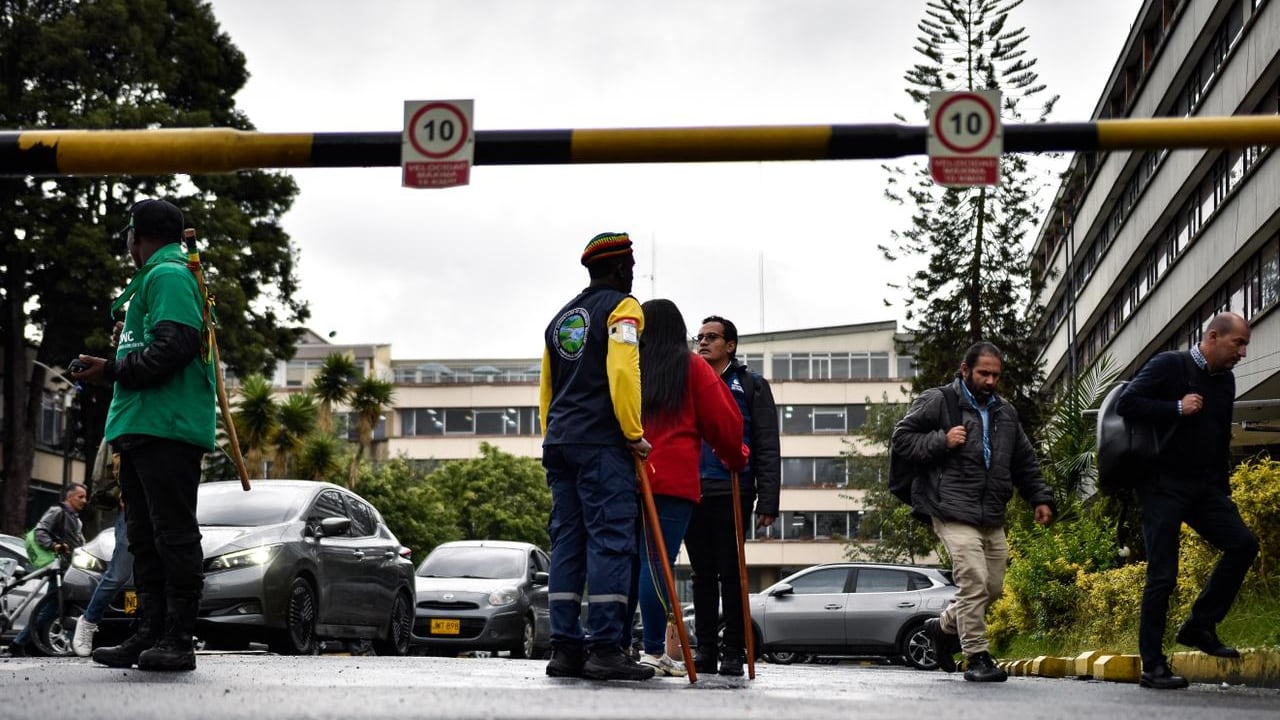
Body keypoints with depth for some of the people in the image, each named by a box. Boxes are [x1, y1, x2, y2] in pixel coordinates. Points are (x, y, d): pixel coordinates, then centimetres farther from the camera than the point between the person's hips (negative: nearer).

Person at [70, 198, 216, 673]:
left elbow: (174, 348, -18)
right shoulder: (153, 280, 26)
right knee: (145, 539, 9)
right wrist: (114, 371, 16)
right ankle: (150, 634, 11)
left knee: (173, 535, -10)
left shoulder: (168, 276, -5)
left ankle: (178, 640, -12)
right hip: (143, 428, 11)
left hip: (168, 429, -11)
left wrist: (113, 370, -12)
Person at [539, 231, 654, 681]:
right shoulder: (623, 307, -2)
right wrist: (634, 433, -14)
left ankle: (565, 649, 4)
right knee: (610, 542, -9)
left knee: (567, 543, 7)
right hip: (602, 444, -8)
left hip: (560, 443, 8)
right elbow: (622, 372, -17)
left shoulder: (561, 318, 23)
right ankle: (605, 649, -14)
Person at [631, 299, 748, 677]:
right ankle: (654, 650, -12)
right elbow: (722, 420, 6)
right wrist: (736, 459, 21)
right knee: (659, 563, -8)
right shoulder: (691, 367, 6)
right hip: (673, 479, -3)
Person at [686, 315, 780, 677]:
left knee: (731, 573, -3)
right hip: (692, 493, 4)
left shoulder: (751, 385, 6)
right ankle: (705, 651, 10)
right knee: (703, 573, 6)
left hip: (731, 493, -4)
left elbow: (768, 447, 0)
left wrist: (768, 501, -10)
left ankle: (735, 653, 1)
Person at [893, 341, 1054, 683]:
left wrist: (1040, 498, 17)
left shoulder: (1005, 413, 20)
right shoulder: (937, 402, 0)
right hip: (954, 512, -7)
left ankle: (943, 627, 34)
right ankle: (976, 657, -8)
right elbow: (902, 437, -1)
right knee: (974, 582, -17)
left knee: (993, 587, 10)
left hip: (992, 517, 7)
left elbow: (1025, 462, 27)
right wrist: (940, 442, -14)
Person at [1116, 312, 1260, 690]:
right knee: (1162, 575, -7)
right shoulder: (1169, 366, -7)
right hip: (1163, 487, -7)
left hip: (1204, 487, 7)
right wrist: (1177, 409, -21)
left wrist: (1224, 487, 18)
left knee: (1243, 544, -11)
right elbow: (1126, 403, -17)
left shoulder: (1225, 380, 13)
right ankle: (1152, 667, -1)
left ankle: (1200, 626, 2)